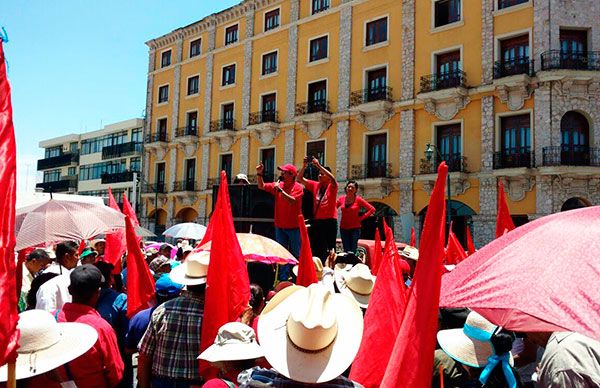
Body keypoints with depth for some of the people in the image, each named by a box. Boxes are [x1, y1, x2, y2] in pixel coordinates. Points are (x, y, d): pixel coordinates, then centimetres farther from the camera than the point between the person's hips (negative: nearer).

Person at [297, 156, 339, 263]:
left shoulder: (332, 186, -3)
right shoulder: (315, 185, 9)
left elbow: (332, 178, -25)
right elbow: (300, 178, 6)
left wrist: (318, 165, -28)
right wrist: (304, 166, -9)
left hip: (329, 220, -4)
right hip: (316, 220, 5)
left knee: (330, 248, -1)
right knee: (315, 248, 10)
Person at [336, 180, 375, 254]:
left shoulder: (358, 199, -6)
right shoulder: (341, 199, 3)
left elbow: (372, 209, -6)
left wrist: (361, 218, -7)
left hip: (355, 228, -3)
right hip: (343, 228, 3)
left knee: (353, 251, -5)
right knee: (346, 251, 4)